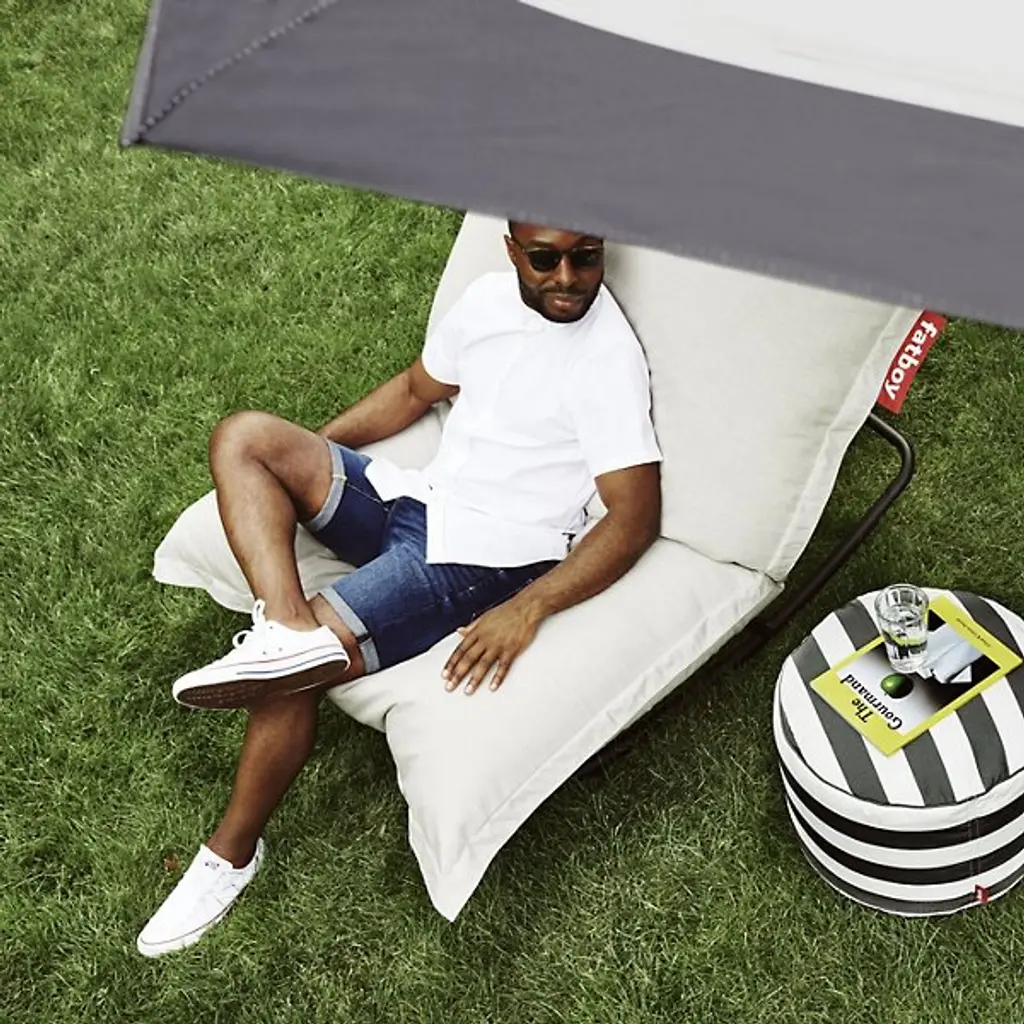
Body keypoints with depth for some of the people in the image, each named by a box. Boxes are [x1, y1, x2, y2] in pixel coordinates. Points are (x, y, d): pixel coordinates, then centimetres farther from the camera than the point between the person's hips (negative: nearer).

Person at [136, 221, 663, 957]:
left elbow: (636, 517, -22)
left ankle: (233, 853, 5)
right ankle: (287, 629, -27)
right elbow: (416, 389, 20)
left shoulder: (607, 358, -18)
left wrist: (527, 609, -33)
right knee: (244, 436, -8)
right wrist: (305, 456, 14)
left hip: (478, 557, -8)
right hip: (420, 496, 8)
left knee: (288, 678, -19)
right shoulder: (491, 297, 5)